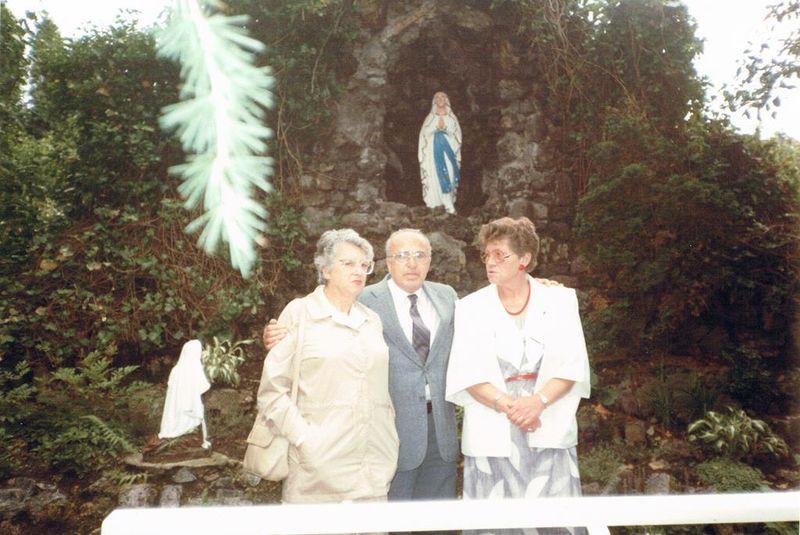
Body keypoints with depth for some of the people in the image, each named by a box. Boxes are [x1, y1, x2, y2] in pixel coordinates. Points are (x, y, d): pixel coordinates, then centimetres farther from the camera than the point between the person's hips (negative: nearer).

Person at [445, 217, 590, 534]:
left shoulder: (560, 300, 4)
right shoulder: (471, 307, 3)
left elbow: (572, 365, -2)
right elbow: (468, 374, -4)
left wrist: (538, 401, -18)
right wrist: (508, 406, -18)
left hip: (549, 431, 0)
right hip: (492, 433, 0)